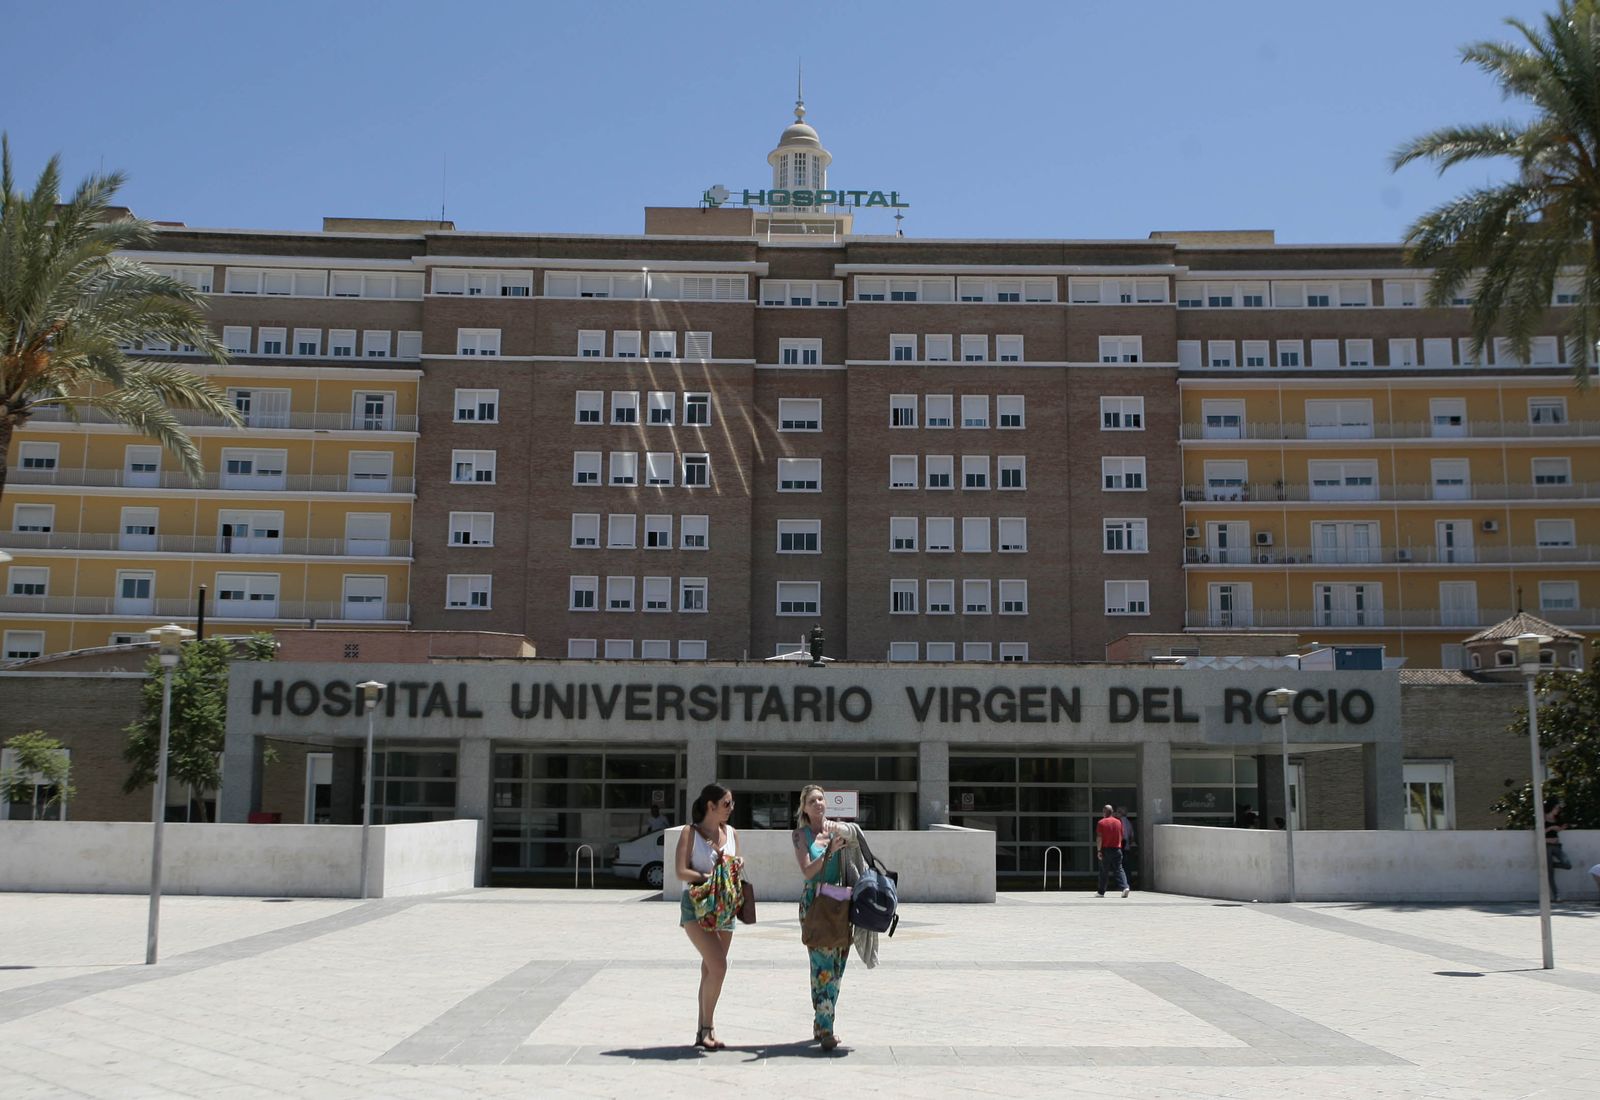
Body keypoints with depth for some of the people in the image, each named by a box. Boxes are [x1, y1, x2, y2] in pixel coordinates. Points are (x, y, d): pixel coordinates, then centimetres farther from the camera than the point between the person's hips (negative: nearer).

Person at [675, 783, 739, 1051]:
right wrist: (710, 877, -21)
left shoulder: (731, 834, 11)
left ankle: (704, 1032, 16)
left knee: (710, 970, 8)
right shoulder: (690, 833, -4)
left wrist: (735, 871, -7)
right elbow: (681, 872, -11)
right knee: (718, 966, -18)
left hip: (724, 907, 6)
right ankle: (707, 1027, -4)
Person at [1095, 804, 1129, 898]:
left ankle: (1101, 892, 15)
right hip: (1117, 849, 3)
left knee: (1104, 872, 7)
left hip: (1105, 849, -3)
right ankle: (1125, 887, -18)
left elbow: (1099, 838, -11)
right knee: (1119, 870, 2)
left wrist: (1098, 850, -10)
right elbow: (1121, 836, 14)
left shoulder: (1101, 823, -7)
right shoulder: (1118, 822, 6)